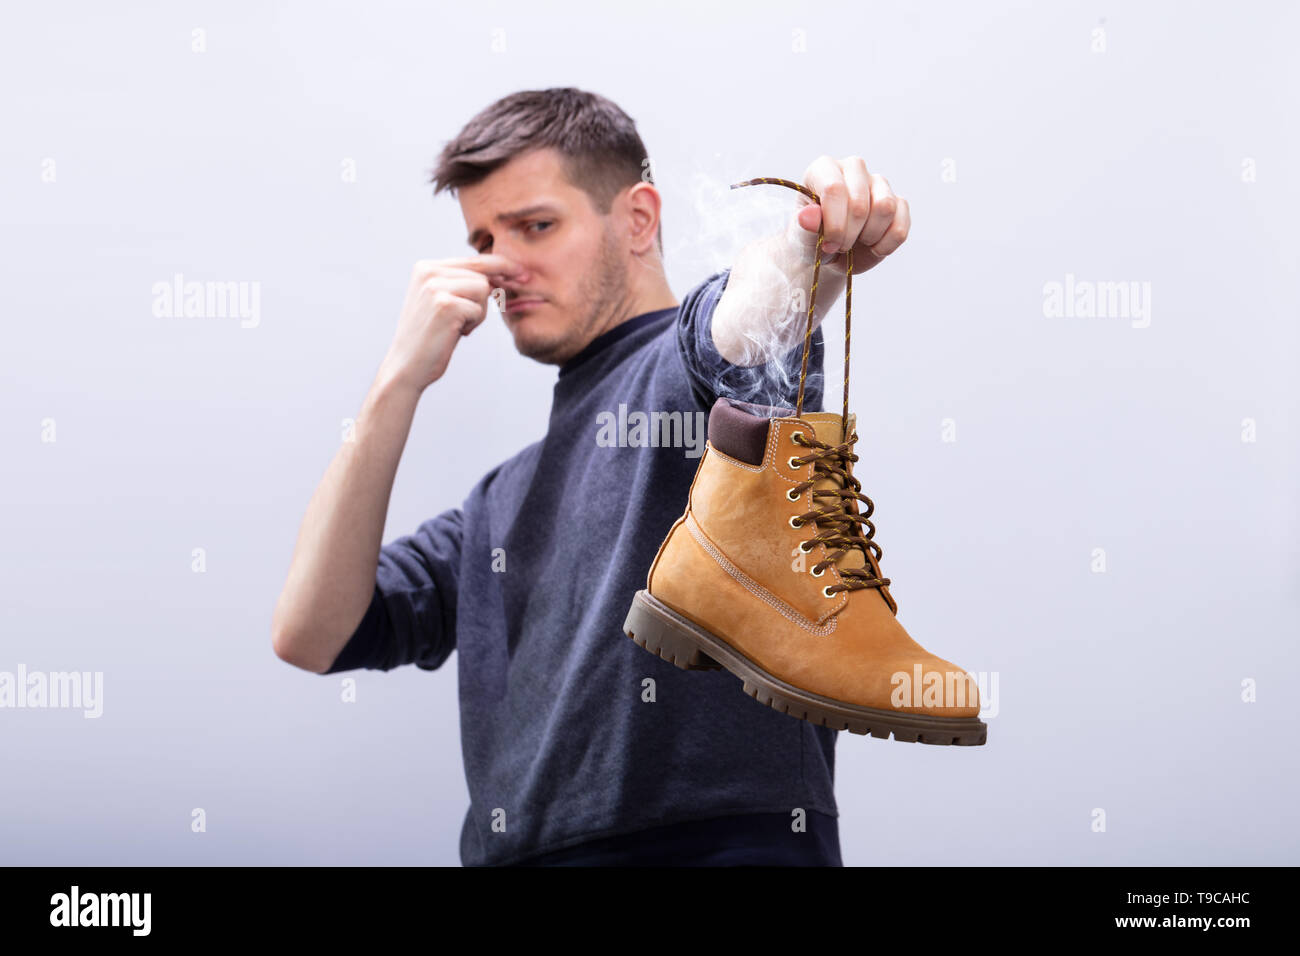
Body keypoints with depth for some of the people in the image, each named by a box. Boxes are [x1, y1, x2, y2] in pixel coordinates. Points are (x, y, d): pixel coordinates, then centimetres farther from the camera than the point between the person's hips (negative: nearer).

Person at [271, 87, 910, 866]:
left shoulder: (691, 364, 8)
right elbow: (310, 636, 16)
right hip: (521, 852, 6)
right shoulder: (505, 502, 28)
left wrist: (815, 243, -40)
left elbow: (751, 311, -16)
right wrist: (402, 379, 11)